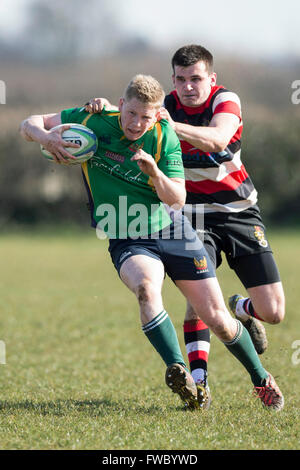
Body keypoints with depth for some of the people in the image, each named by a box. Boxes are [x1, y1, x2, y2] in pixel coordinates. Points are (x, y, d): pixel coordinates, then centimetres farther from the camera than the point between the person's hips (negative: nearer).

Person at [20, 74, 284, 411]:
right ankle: (179, 374, -38)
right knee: (146, 286, -36)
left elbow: (177, 199, -13)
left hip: (172, 232, 0)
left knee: (216, 318, 0)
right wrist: (45, 136, -24)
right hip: (127, 242, 0)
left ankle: (261, 379, 25)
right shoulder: (92, 121, -9)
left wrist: (154, 171, -31)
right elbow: (29, 124, -1)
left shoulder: (164, 137, -11)